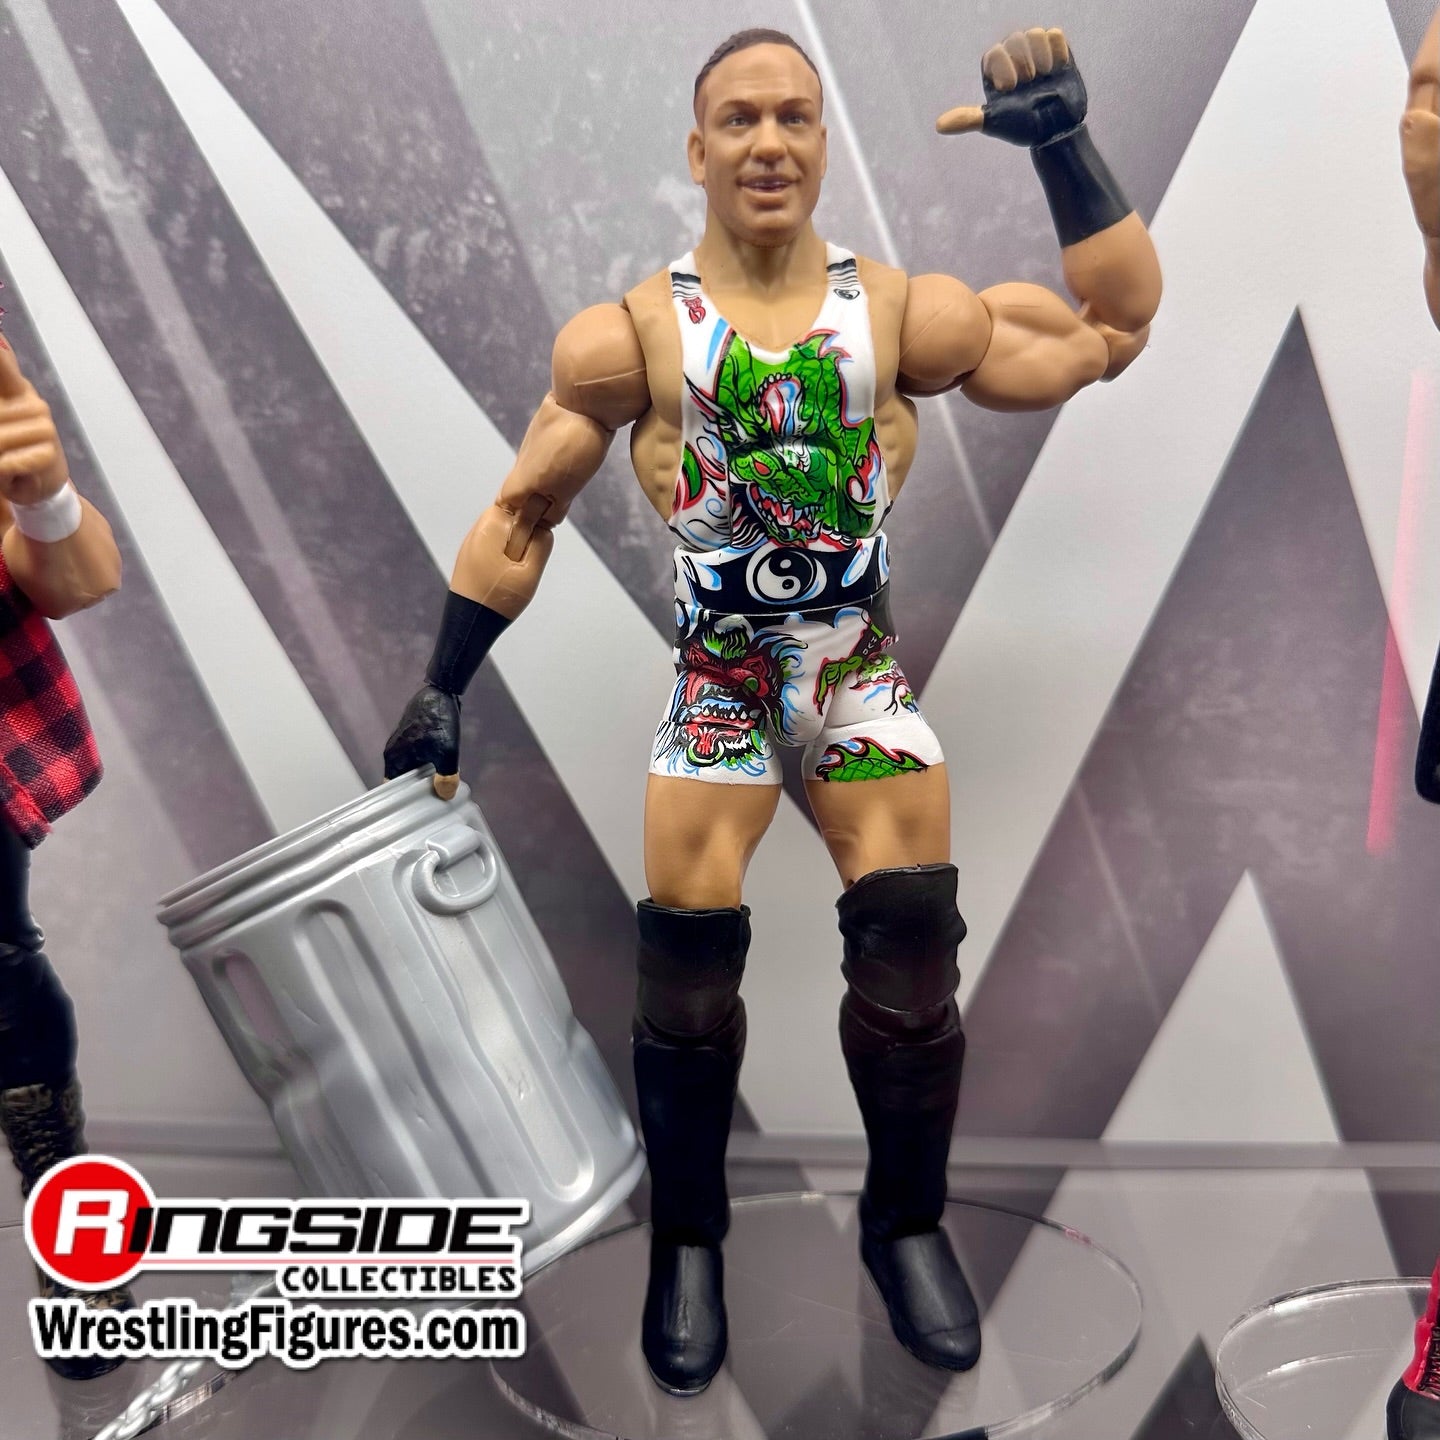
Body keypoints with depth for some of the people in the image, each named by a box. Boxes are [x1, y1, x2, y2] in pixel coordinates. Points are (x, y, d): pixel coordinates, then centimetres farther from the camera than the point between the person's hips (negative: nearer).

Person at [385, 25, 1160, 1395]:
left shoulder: (902, 309, -5)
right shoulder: (636, 333, -8)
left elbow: (1110, 329, -1)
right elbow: (523, 513, -1)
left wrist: (1063, 142, -9)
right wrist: (443, 686, -3)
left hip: (865, 670, 2)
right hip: (715, 680, -1)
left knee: (912, 954, 2)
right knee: (687, 968, 0)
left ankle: (906, 1224, 25)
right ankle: (687, 1244, 22)